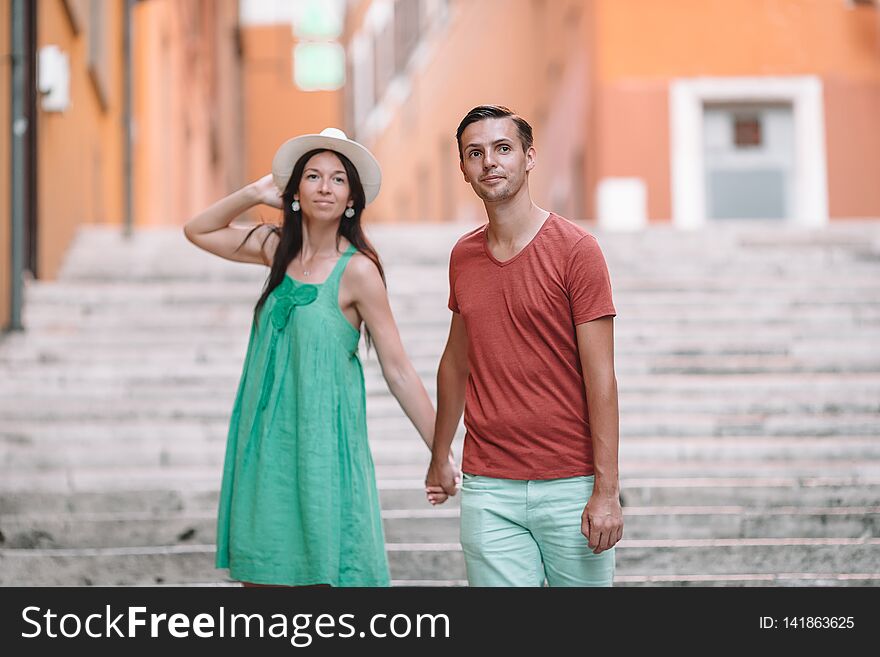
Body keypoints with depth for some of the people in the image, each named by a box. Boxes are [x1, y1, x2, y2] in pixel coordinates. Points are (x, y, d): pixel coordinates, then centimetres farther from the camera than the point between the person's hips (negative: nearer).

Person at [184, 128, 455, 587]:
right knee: (261, 574, 9)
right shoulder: (278, 248, 7)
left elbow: (399, 372, -10)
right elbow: (197, 231, 20)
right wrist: (255, 193, 7)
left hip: (320, 441, -6)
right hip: (268, 441, 6)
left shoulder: (357, 270, -10)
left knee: (325, 572, -3)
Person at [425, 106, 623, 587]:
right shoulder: (463, 256, 8)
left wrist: (607, 490, -13)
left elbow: (600, 376, -9)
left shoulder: (575, 250, -6)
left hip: (571, 484, -3)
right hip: (487, 489, 3)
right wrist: (439, 457, 26)